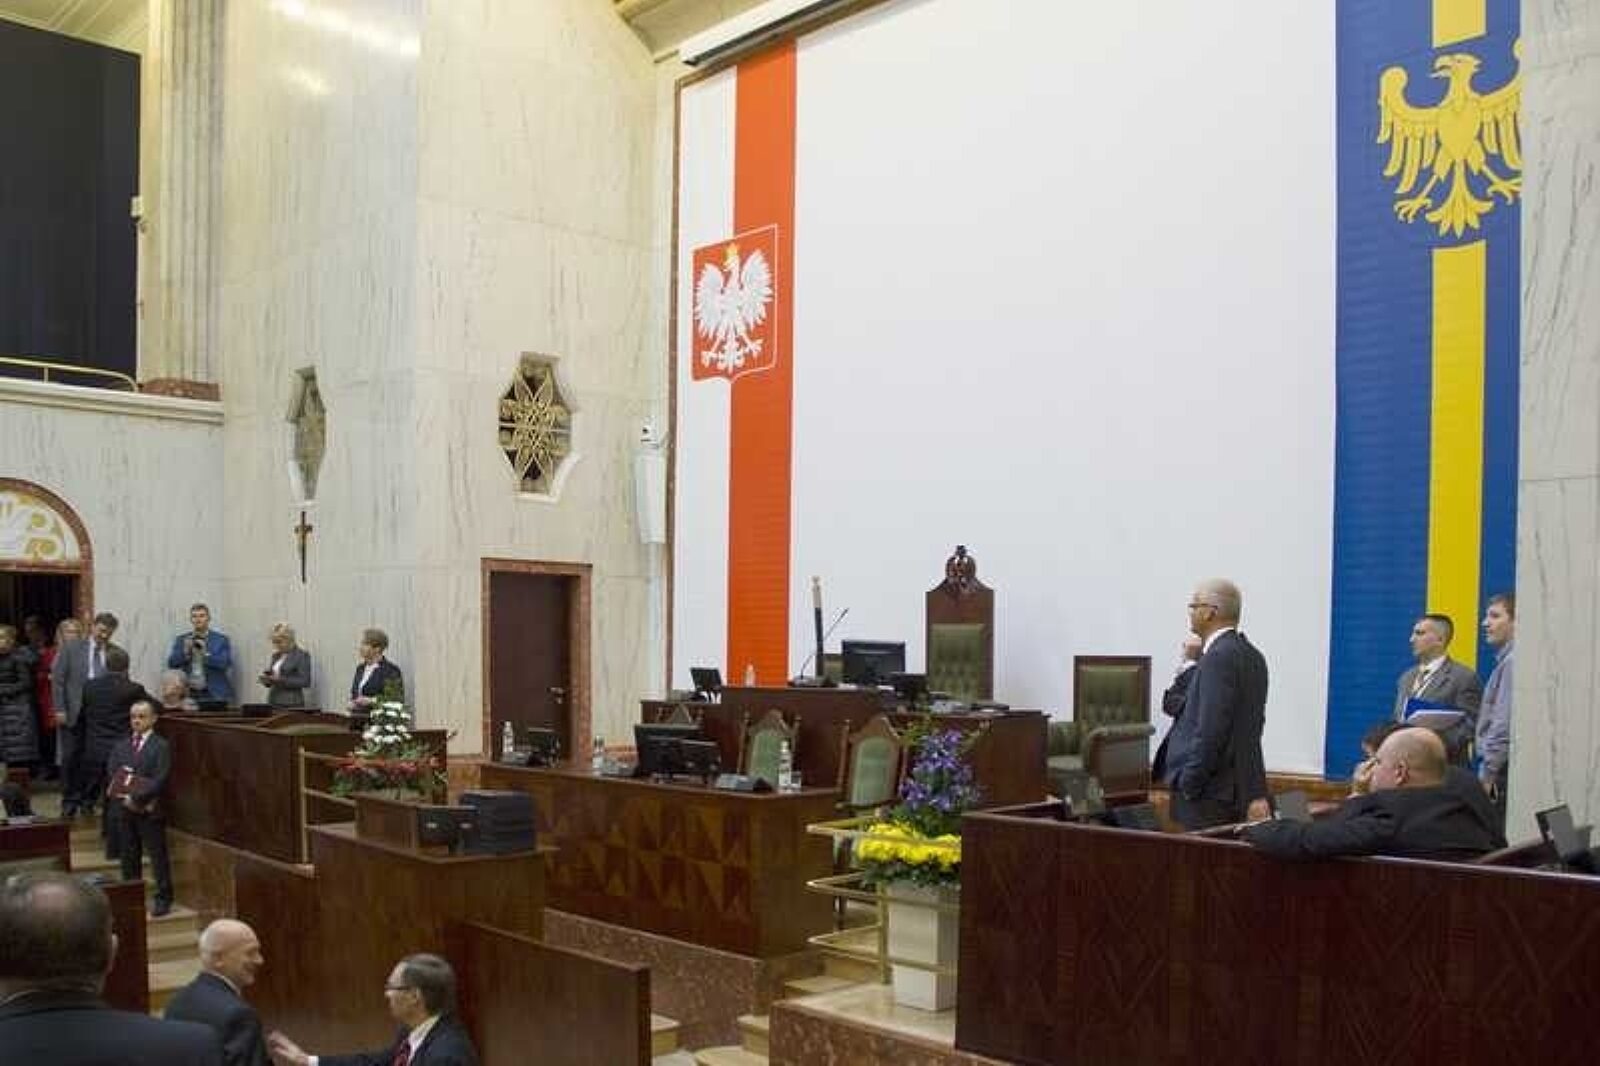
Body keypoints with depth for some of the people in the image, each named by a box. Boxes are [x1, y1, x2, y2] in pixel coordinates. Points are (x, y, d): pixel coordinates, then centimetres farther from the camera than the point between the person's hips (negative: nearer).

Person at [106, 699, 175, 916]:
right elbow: (113, 776, 6)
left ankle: (163, 899, 5)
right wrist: (125, 798, -8)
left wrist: (137, 798, -18)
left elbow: (159, 780, -13)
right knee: (129, 857, 12)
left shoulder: (161, 746, -5)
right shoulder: (121, 746, 13)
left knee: (158, 855, -1)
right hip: (125, 809, 5)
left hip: (150, 810, -5)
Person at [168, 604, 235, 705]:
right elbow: (171, 663, 4)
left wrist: (206, 654, -19)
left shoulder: (221, 639, 5)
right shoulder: (181, 639, 13)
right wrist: (185, 651, -13)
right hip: (188, 694, 2)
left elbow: (227, 663, -7)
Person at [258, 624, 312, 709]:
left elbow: (305, 681, -11)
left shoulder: (302, 655, -5)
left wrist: (281, 680, -19)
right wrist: (266, 678, -1)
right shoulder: (276, 655, 16)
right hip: (273, 703, 6)